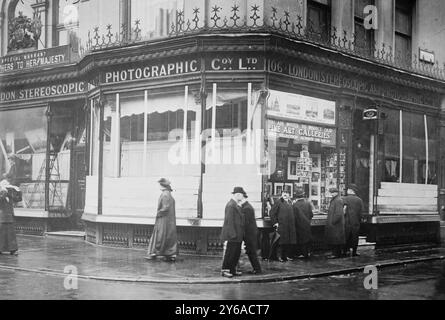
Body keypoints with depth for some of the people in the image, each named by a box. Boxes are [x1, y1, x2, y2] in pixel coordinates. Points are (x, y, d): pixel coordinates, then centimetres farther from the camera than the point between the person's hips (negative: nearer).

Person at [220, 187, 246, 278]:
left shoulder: (236, 205, 15)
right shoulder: (230, 205, -17)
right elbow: (229, 221, -21)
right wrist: (232, 235, -22)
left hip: (238, 236, 10)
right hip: (232, 236, -10)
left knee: (237, 253, 13)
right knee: (229, 253, -2)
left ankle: (232, 270, 21)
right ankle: (224, 270, 7)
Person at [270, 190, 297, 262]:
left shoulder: (290, 203, 14)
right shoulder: (279, 202, -4)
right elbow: (272, 213, -3)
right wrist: (275, 222, -6)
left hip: (291, 226, 5)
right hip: (282, 226, -5)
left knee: (291, 242, 5)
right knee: (284, 242, -3)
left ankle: (289, 256, 17)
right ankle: (283, 257, 5)